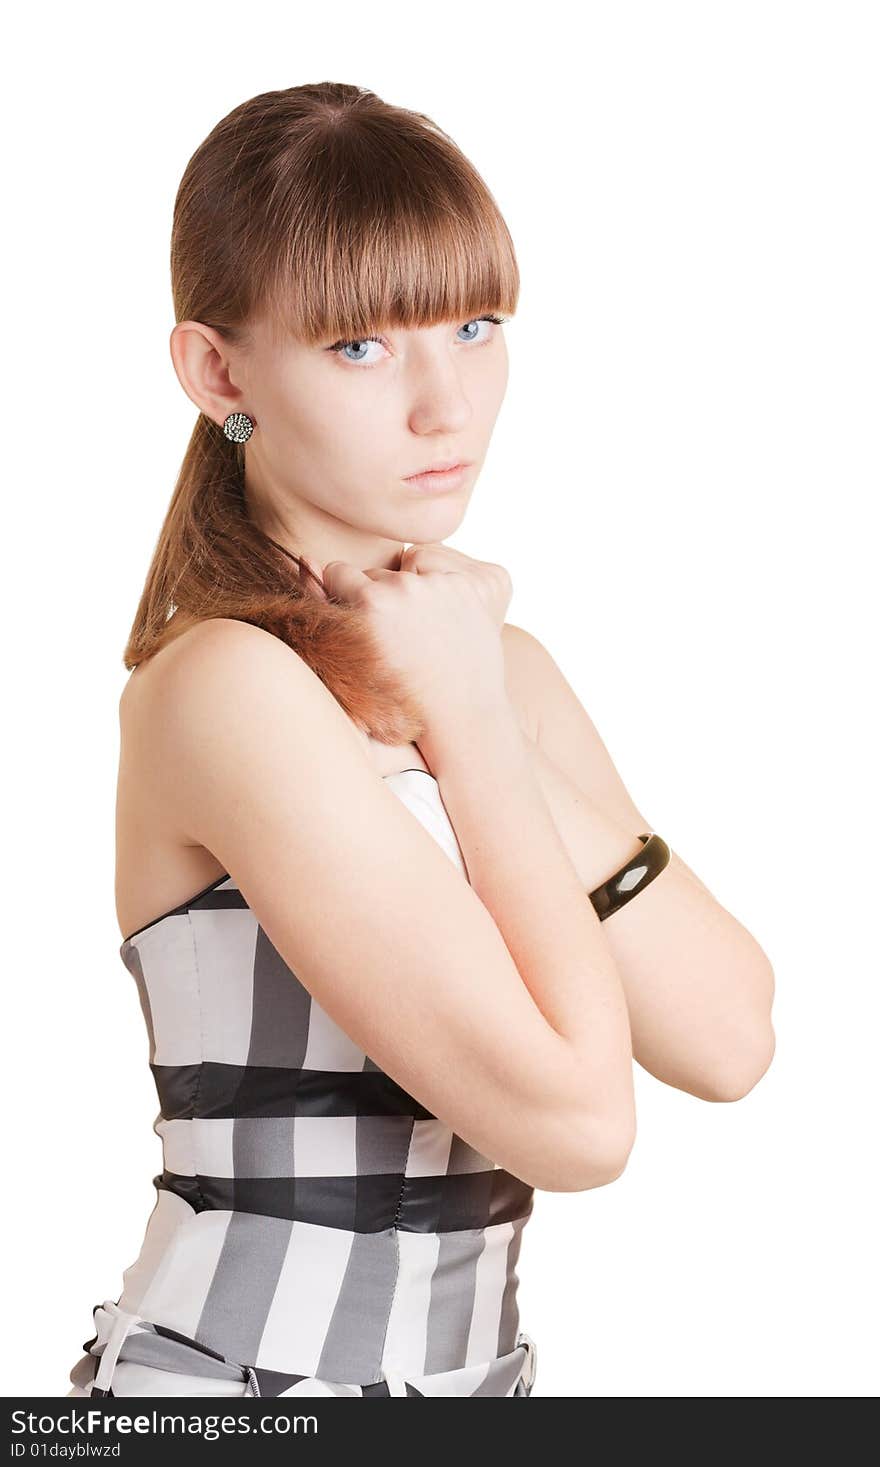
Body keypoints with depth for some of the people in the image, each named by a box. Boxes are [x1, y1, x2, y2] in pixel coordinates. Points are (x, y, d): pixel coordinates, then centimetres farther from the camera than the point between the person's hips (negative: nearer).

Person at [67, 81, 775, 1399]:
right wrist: (470, 727, -13)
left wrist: (482, 719, -10)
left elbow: (727, 1038, -5)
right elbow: (573, 1117, -21)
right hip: (236, 1372, -7)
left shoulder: (485, 659, 6)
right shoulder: (226, 684, -18)